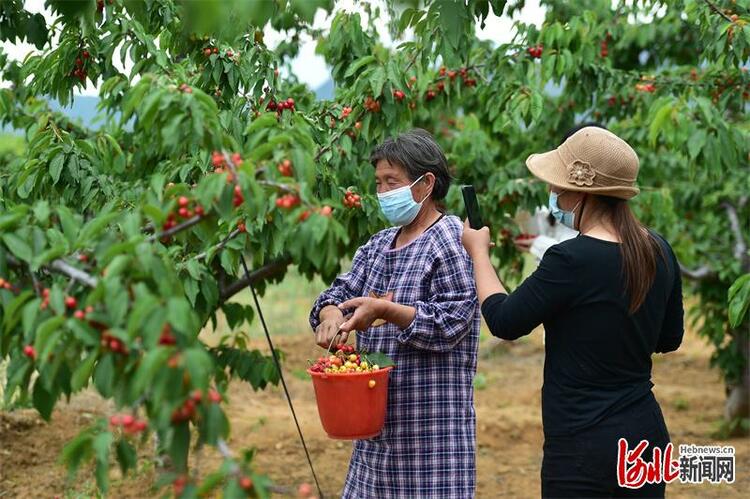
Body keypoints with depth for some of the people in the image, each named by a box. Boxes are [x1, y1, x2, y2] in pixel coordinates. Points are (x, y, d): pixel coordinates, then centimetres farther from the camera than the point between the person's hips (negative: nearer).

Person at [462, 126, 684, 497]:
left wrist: (478, 250, 5)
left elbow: (504, 321, -8)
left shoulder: (571, 260, -21)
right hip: (648, 434, 7)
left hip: (582, 445, -7)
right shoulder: (658, 251, 1)